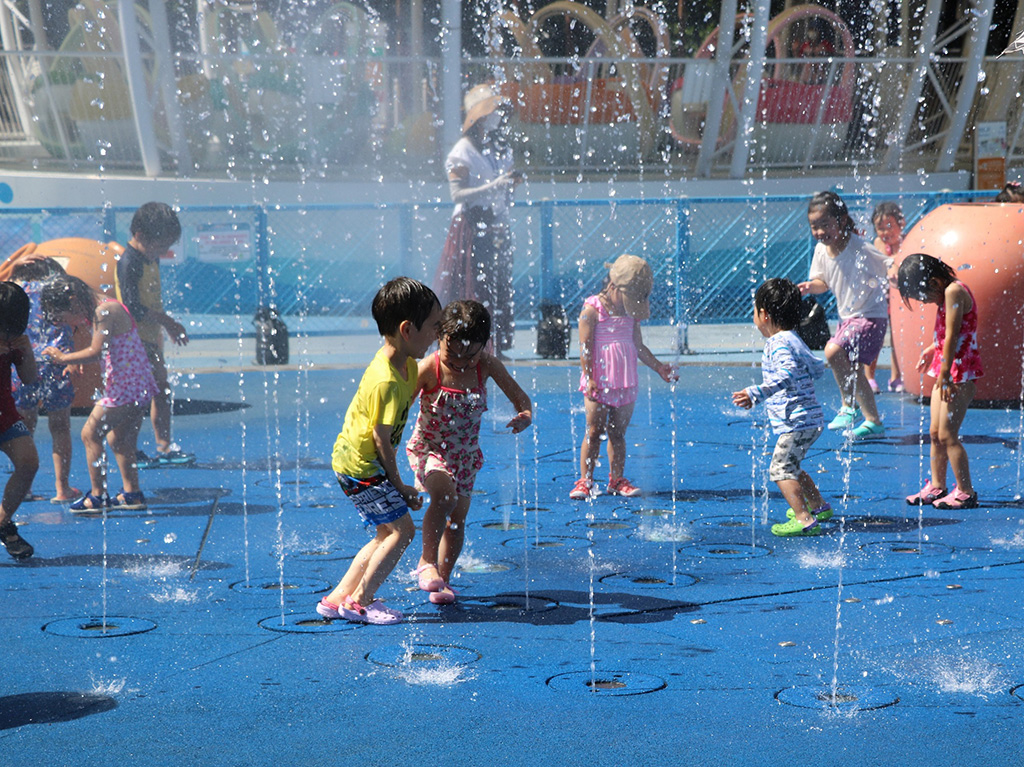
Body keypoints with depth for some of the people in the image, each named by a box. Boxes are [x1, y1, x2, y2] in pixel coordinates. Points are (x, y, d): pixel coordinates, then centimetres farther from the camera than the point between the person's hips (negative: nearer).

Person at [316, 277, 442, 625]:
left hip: (358, 463, 10)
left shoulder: (406, 364, 2)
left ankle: (337, 598, 18)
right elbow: (381, 438, -22)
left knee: (388, 533, 13)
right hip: (360, 467, -10)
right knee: (402, 528, -9)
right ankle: (359, 601, -1)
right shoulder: (385, 381, -27)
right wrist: (399, 485, -12)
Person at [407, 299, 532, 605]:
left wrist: (525, 415, -25)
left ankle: (443, 579, 29)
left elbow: (520, 397, -3)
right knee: (445, 496, -31)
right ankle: (427, 563, -17)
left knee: (457, 519, 11)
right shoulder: (428, 369, -21)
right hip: (429, 448, -4)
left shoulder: (487, 366, -12)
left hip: (466, 453, 4)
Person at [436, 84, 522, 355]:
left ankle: (497, 346, 8)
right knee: (471, 288, -9)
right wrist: (493, 186, -21)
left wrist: (512, 183, 6)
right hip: (472, 228, -7)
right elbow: (457, 194, -15)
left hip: (497, 228, 7)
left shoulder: (501, 149, 17)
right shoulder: (463, 152, -6)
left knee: (500, 287, 4)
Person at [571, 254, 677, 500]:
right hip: (600, 382, -5)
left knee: (618, 433, 9)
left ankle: (617, 480, 15)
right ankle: (585, 481, 1)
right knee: (594, 431, -4)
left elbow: (639, 347, 21)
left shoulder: (631, 314, 12)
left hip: (626, 383, 5)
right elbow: (585, 347, -10)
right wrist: (589, 378, -16)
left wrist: (659, 367, 18)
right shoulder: (592, 310, -7)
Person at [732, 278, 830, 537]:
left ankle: (804, 520, -20)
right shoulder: (792, 339, 16)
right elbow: (818, 369, 27)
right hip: (808, 420, 11)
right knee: (790, 467, 25)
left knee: (780, 468, -14)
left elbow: (788, 376, -33)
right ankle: (819, 506, 36)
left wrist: (756, 393, -40)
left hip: (798, 421, -11)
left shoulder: (779, 344, -16)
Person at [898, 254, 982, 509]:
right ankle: (936, 486, 22)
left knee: (947, 435, -7)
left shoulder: (953, 291, -18)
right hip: (946, 371, 10)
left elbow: (952, 336, -20)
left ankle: (965, 492, 2)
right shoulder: (948, 292, 11)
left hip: (959, 372, -10)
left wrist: (945, 374, -20)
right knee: (935, 432, 12)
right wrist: (933, 350, 26)